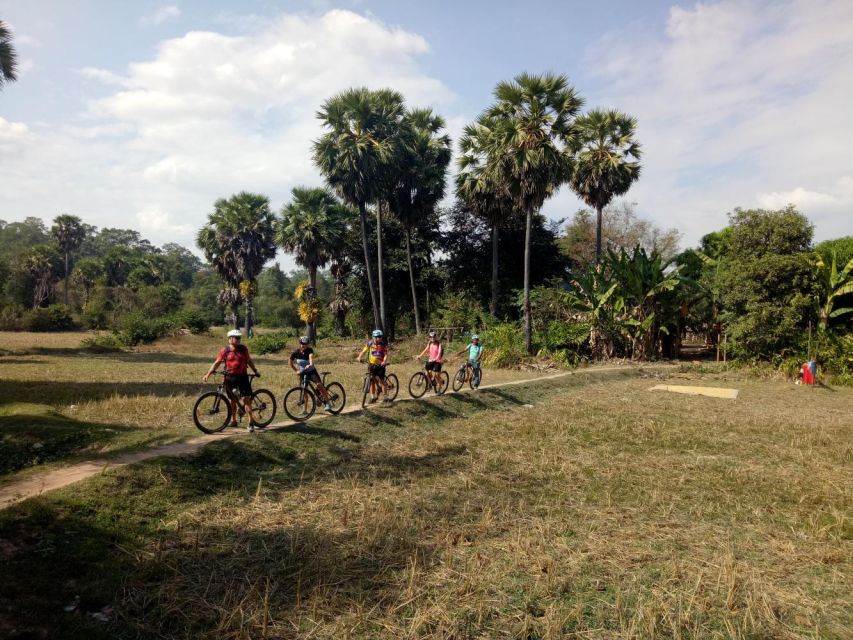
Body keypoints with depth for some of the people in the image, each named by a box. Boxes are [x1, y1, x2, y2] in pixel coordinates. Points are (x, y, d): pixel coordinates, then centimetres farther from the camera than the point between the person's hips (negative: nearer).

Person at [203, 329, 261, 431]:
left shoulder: (243, 348, 4)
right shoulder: (224, 350, -2)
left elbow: (249, 360, 15)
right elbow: (217, 363, -1)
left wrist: (255, 371, 15)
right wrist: (208, 374, -9)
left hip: (242, 376, 0)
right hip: (230, 377, 0)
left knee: (246, 399, -6)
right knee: (232, 400, 10)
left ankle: (251, 422, -5)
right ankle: (233, 421, 25)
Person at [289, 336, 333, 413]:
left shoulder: (309, 350, -16)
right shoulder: (296, 352, -11)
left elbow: (311, 357, -38)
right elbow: (291, 362, 3)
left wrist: (310, 364, -57)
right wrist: (296, 370, -5)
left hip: (311, 371, -2)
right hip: (302, 372, 2)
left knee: (319, 384, -23)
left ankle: (327, 402, -17)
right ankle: (304, 409, 12)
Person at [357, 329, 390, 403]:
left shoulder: (383, 345, -5)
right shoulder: (370, 343, -3)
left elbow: (386, 354, -11)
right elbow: (364, 351, -4)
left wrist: (384, 361, -30)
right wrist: (359, 358, -21)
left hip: (380, 365, -2)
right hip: (371, 364, 2)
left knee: (382, 380, -4)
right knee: (372, 381, 3)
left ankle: (385, 397, 5)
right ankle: (373, 397, 15)